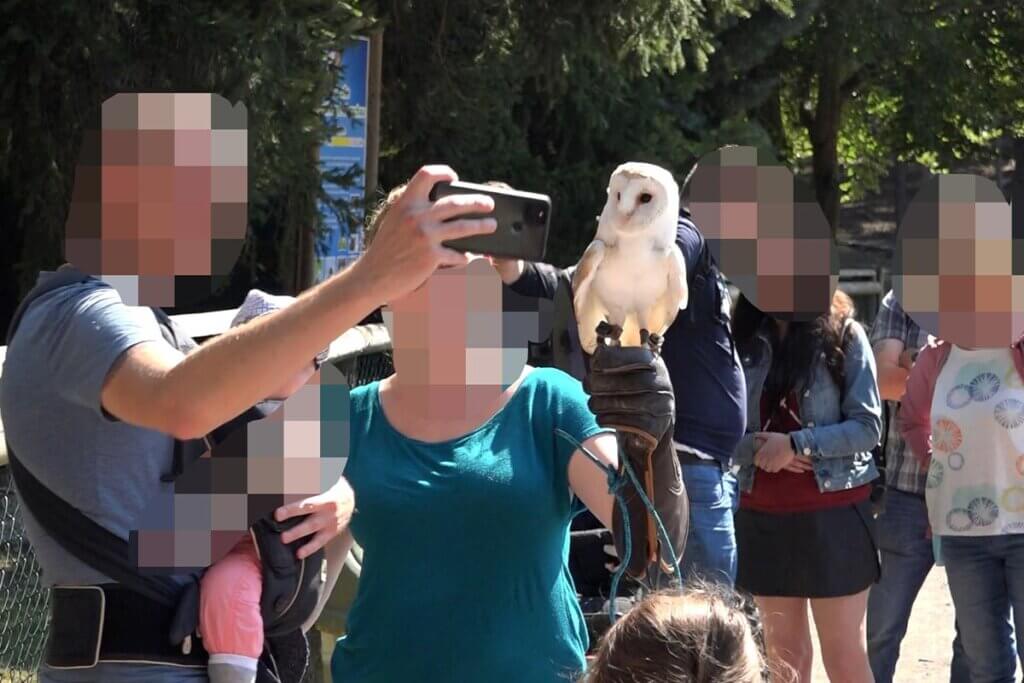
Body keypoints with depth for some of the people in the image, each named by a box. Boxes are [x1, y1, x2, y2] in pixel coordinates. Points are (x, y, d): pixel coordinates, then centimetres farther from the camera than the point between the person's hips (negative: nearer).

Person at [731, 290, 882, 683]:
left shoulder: (844, 334, -3)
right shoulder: (743, 339, 6)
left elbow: (868, 426, -7)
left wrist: (796, 444, -18)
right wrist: (755, 448, -15)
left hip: (832, 511, -4)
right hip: (761, 516, 4)